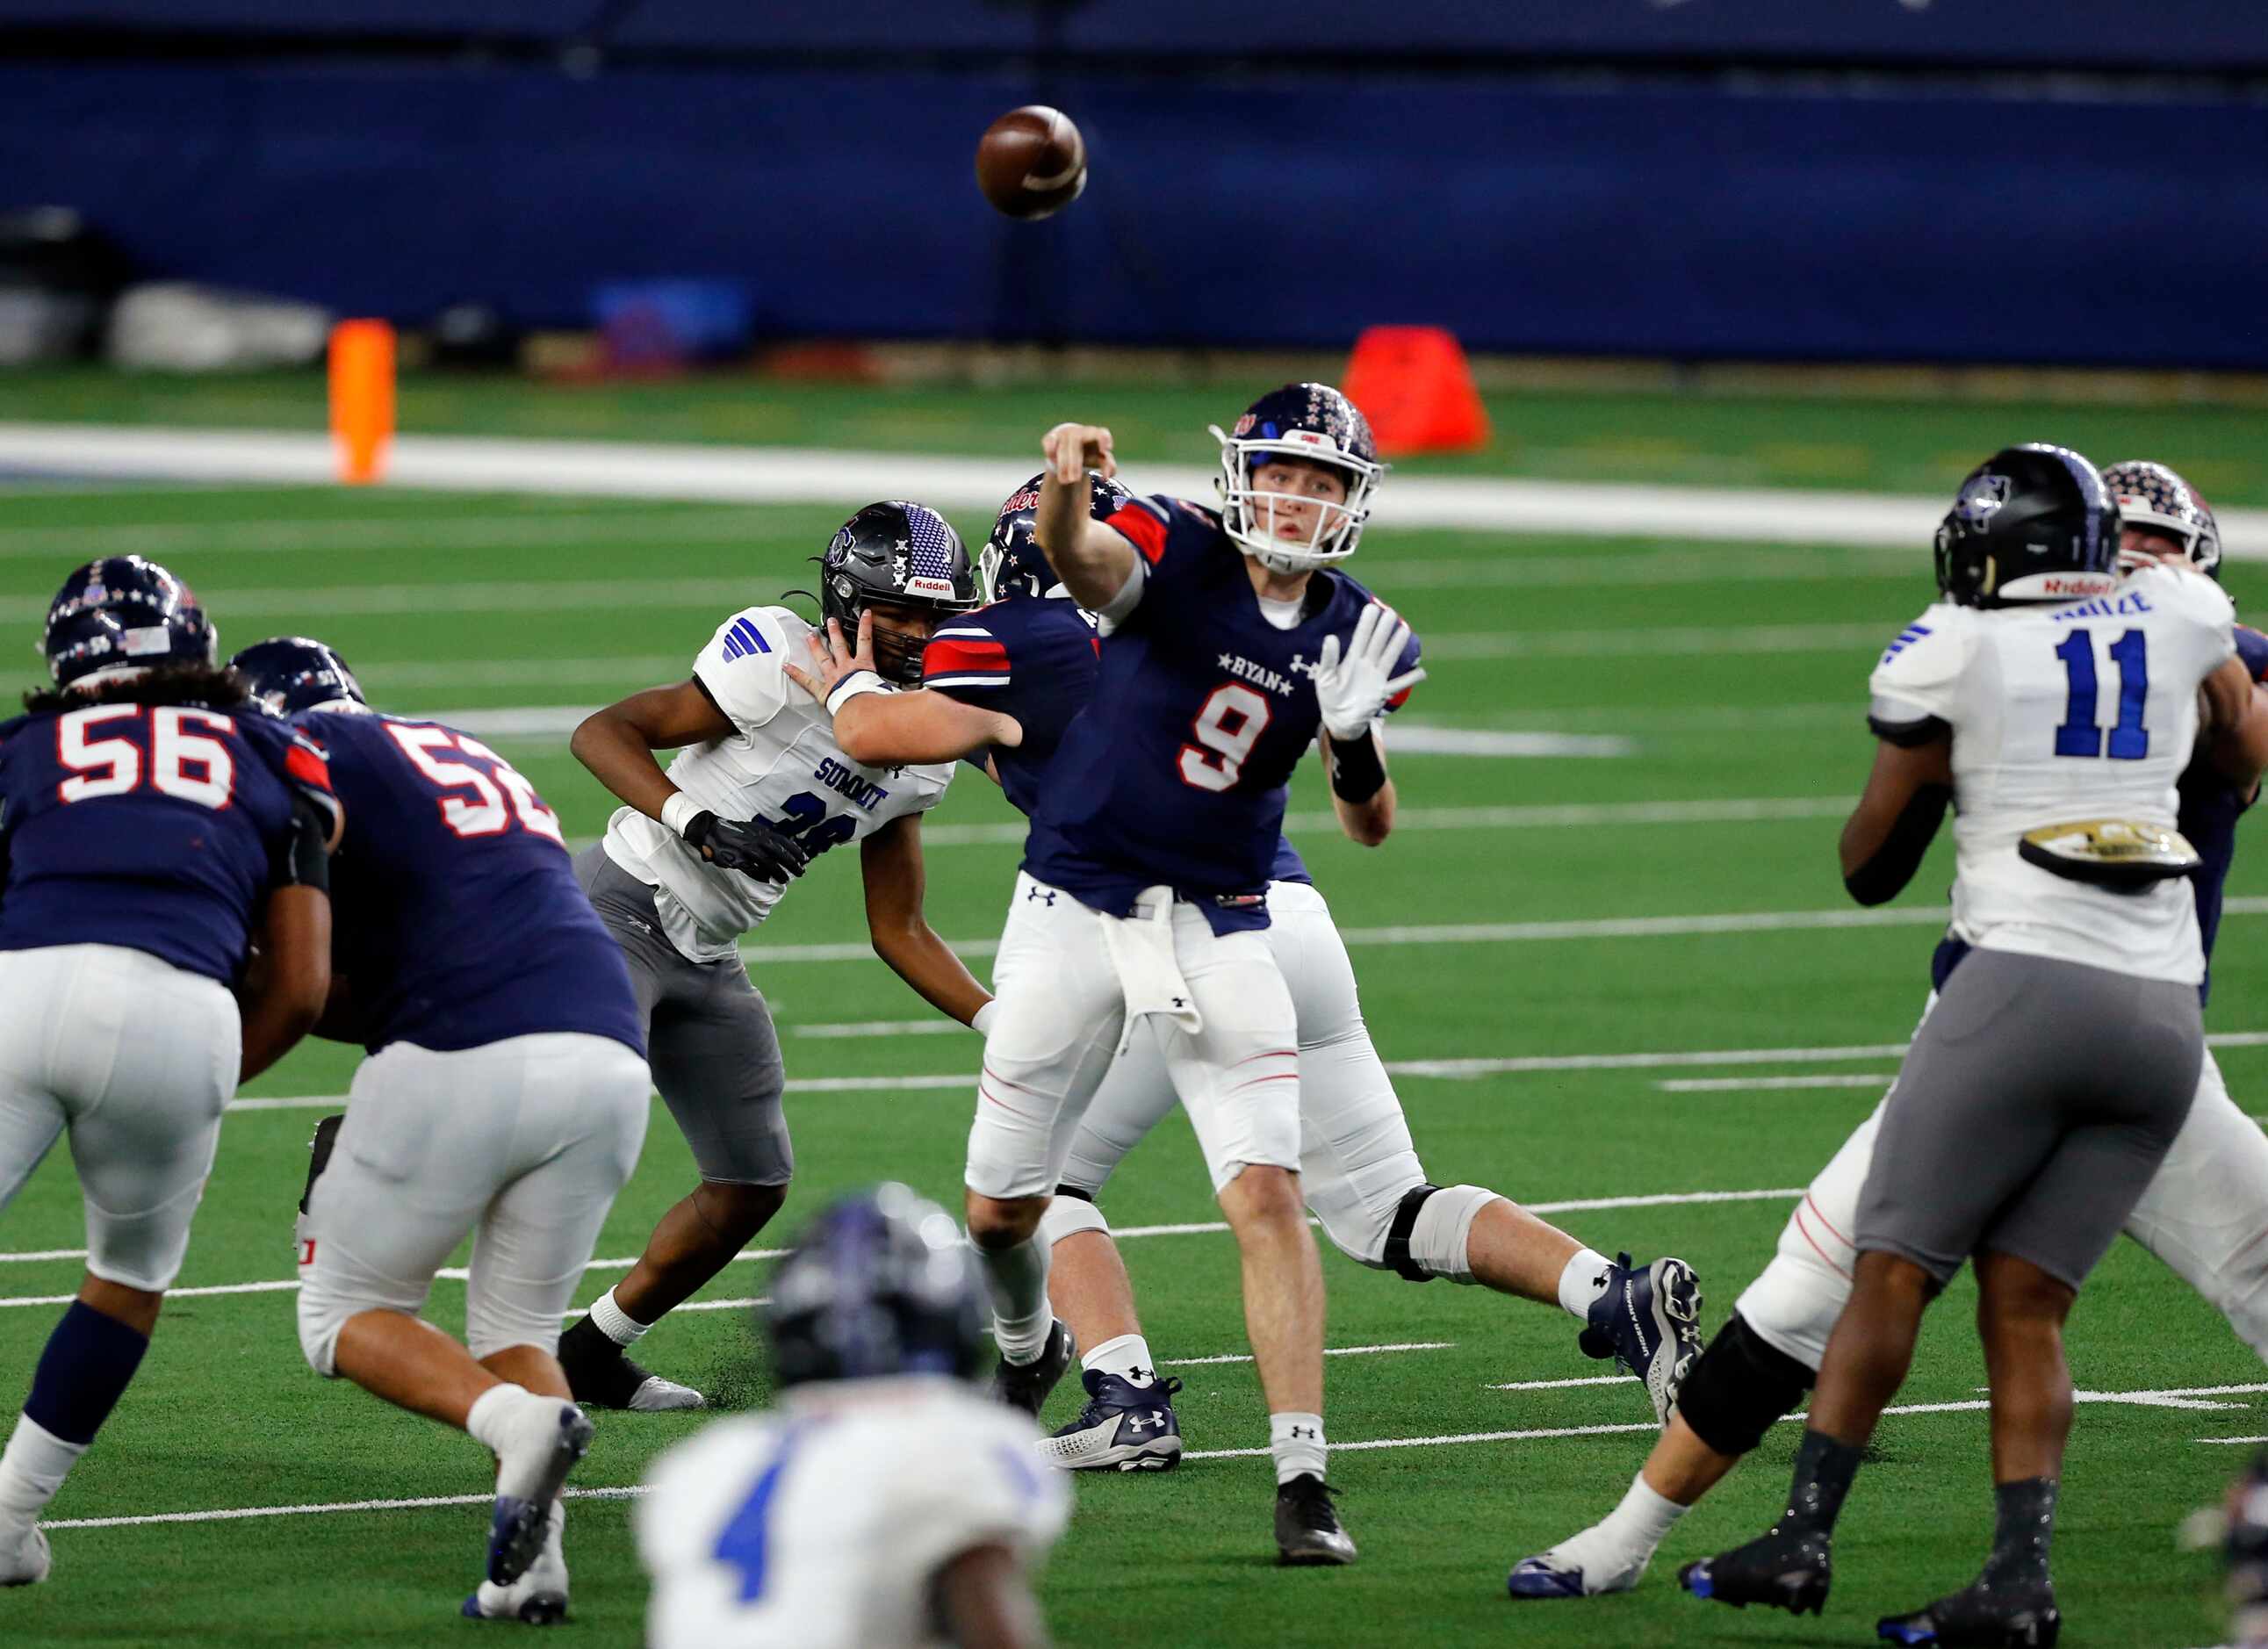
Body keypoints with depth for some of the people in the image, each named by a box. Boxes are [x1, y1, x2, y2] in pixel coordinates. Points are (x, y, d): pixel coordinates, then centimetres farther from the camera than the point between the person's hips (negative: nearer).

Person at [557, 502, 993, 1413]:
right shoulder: (785, 663, -18)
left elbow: (898, 931, 14)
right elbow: (604, 732, -18)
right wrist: (697, 821, -32)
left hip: (705, 961, 8)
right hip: (620, 910, -8)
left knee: (753, 1187, 8)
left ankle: (592, 1354, 23)